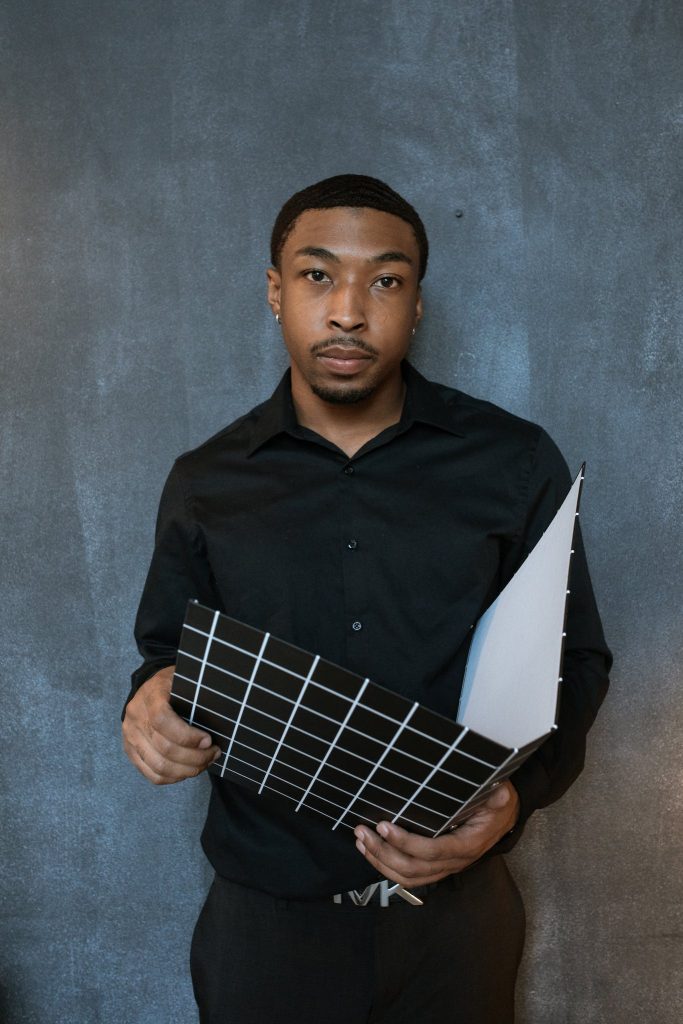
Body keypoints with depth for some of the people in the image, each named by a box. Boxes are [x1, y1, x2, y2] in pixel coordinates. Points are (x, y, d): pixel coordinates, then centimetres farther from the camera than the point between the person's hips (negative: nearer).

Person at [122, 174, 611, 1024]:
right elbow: (167, 651, 10)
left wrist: (515, 794, -17)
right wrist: (153, 703, -14)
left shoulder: (515, 463, -4)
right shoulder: (204, 484, 0)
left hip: (455, 909, 0)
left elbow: (576, 660, 1)